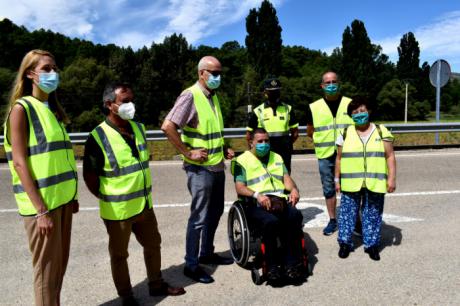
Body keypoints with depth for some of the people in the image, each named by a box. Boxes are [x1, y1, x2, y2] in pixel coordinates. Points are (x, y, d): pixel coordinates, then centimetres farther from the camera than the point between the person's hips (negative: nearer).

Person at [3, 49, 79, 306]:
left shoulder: (54, 110, 14)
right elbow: (20, 162, -15)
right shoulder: (21, 108, -8)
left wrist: (72, 194, 13)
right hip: (41, 201, -7)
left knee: (60, 263, 15)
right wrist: (41, 210, -19)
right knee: (47, 268, 2)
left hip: (62, 197, 7)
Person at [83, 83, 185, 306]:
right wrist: (108, 199, -7)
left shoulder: (138, 128, 4)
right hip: (117, 210, -7)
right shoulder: (98, 137, -18)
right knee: (119, 255, 12)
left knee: (153, 244, 20)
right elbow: (89, 175, -13)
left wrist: (144, 191, 14)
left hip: (144, 204, 7)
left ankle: (156, 284, 41)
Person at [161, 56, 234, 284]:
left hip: (217, 166, 9)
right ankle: (191, 265, 15)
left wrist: (224, 149, 11)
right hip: (200, 168, -9)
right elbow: (167, 127, -23)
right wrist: (187, 153, -20)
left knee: (215, 212, 17)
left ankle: (207, 253, 34)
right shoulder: (190, 96, -14)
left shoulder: (213, 96, 13)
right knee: (199, 217, 0)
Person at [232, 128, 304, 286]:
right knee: (271, 221, -36)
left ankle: (291, 264, -21)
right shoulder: (242, 160, 12)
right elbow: (239, 188, 0)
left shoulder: (277, 158, 29)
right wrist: (257, 195, -18)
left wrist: (293, 188, -6)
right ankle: (272, 267, -21)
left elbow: (286, 178, 17)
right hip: (256, 204, -4)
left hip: (280, 200, 4)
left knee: (295, 216, -29)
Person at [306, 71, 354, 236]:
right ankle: (332, 220, 24)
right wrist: (323, 139, 4)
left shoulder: (350, 104, 2)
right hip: (325, 155, 2)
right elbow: (310, 131, 14)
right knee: (329, 189, 10)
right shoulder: (314, 107, 4)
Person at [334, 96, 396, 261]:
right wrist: (337, 180, 7)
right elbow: (339, 159, 8)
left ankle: (371, 244, 22)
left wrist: (392, 178, -6)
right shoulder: (345, 134, 4)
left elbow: (390, 156, 1)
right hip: (351, 183, 0)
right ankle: (345, 242, 20)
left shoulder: (381, 131, 2)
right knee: (347, 213, 6)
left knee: (373, 215, 9)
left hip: (375, 184, 0)